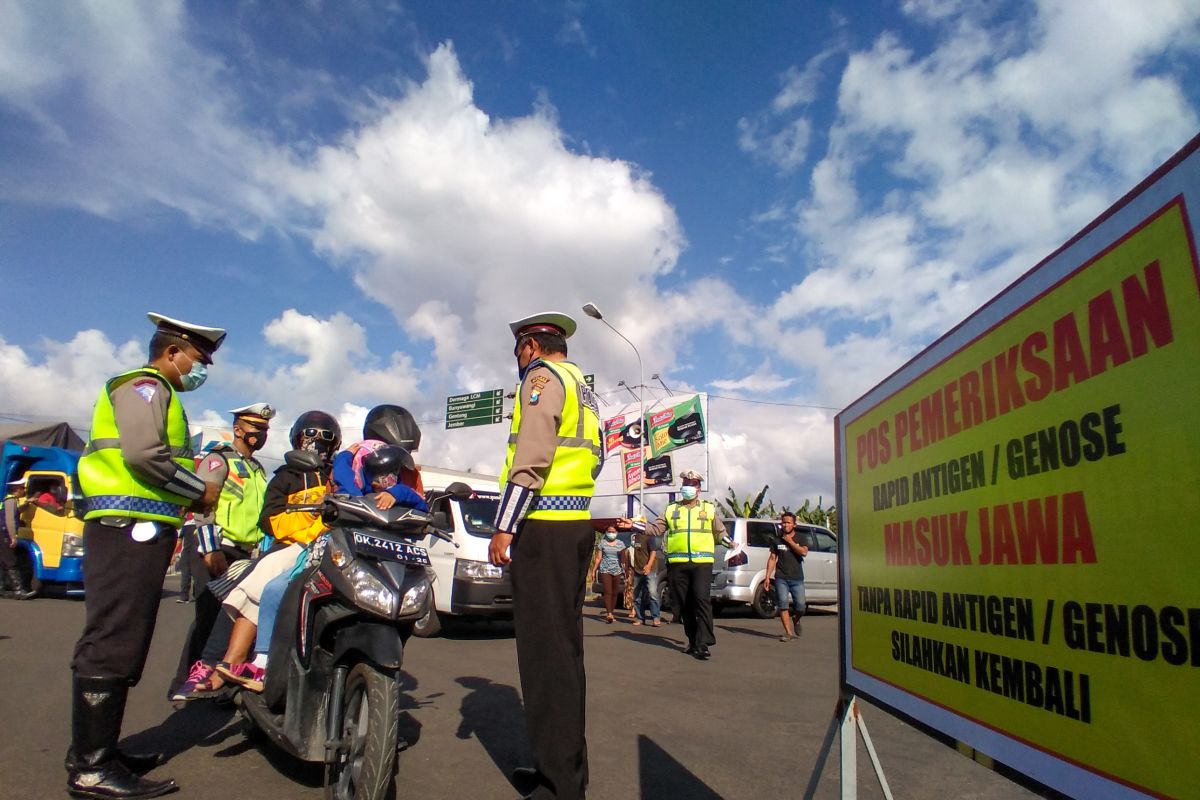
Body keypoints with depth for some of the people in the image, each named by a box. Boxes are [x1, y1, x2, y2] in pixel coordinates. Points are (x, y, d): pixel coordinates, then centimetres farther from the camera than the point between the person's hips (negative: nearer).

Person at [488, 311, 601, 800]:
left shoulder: (543, 377, -5)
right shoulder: (583, 391, 24)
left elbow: (532, 458, -17)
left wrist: (504, 528, -18)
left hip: (543, 526, -9)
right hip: (578, 527, 10)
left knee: (545, 651, -7)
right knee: (565, 648, 13)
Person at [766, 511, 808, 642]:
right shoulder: (777, 540, 11)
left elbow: (804, 552, -12)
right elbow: (772, 558, 10)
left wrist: (790, 541, -9)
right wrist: (767, 577, 3)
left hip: (797, 578, 0)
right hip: (781, 578, 1)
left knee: (800, 607, -3)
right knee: (783, 605, -9)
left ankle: (795, 620, 30)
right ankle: (789, 632, -1)